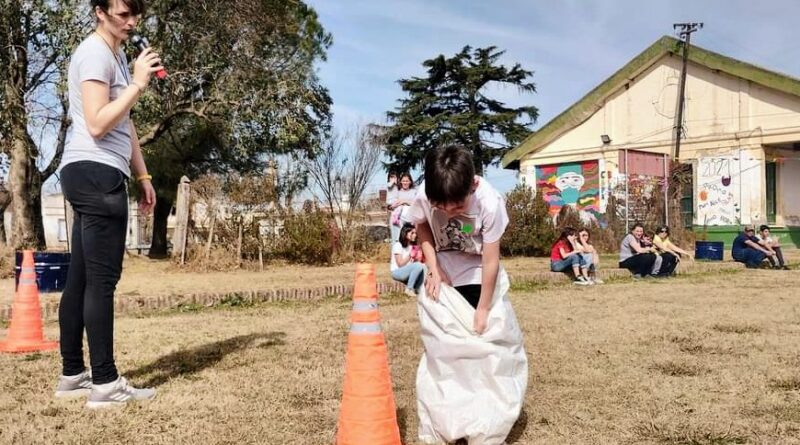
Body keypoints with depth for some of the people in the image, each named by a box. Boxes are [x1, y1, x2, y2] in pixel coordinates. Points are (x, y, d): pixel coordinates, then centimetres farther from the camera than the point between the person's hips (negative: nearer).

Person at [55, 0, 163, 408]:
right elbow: (98, 125, -19)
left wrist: (142, 176, 22)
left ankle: (73, 374, 17)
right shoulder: (95, 54, -8)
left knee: (81, 279, 10)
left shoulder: (117, 56, 23)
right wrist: (138, 84, -16)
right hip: (95, 173, -10)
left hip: (93, 176, 10)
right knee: (101, 280, -10)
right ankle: (105, 383, -6)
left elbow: (125, 126, 25)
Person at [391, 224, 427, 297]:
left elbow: (417, 261, 10)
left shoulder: (413, 246, 12)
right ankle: (409, 289, -21)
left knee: (424, 266, -22)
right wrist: (410, 255, -19)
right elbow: (400, 264, -15)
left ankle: (418, 289, -13)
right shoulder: (398, 245, -10)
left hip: (409, 272, 7)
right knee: (418, 266, -32)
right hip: (397, 272, -6)